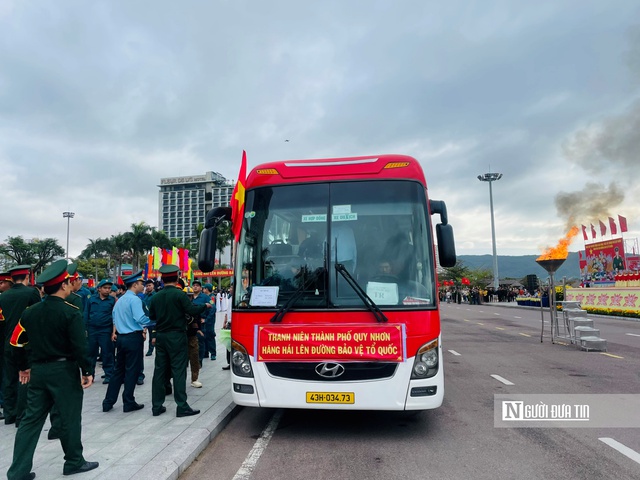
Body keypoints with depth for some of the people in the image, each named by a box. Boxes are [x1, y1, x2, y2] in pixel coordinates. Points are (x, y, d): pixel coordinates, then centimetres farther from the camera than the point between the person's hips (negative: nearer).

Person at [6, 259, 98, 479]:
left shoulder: (30, 311, 4)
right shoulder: (70, 312, -15)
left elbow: (17, 341, 11)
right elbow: (79, 346, -18)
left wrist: (24, 366, 23)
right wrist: (86, 371, -9)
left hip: (38, 370, 6)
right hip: (64, 370, -6)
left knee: (31, 419, 13)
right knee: (70, 417, 8)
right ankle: (74, 462, 22)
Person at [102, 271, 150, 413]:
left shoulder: (120, 300, 12)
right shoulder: (135, 299, -15)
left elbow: (115, 316, 16)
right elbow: (140, 319, -25)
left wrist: (115, 332, 23)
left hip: (121, 338, 8)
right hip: (133, 338, -8)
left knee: (119, 369, 15)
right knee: (132, 370, 2)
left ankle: (108, 402, 19)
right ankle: (129, 403, 9)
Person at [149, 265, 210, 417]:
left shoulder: (156, 297, 5)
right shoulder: (179, 294, -12)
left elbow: (151, 316, 13)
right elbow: (192, 310, -16)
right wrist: (205, 306, 2)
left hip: (160, 336, 5)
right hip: (177, 336, -5)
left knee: (159, 370, 10)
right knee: (178, 370, -2)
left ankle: (157, 406, 16)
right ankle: (182, 407, 0)